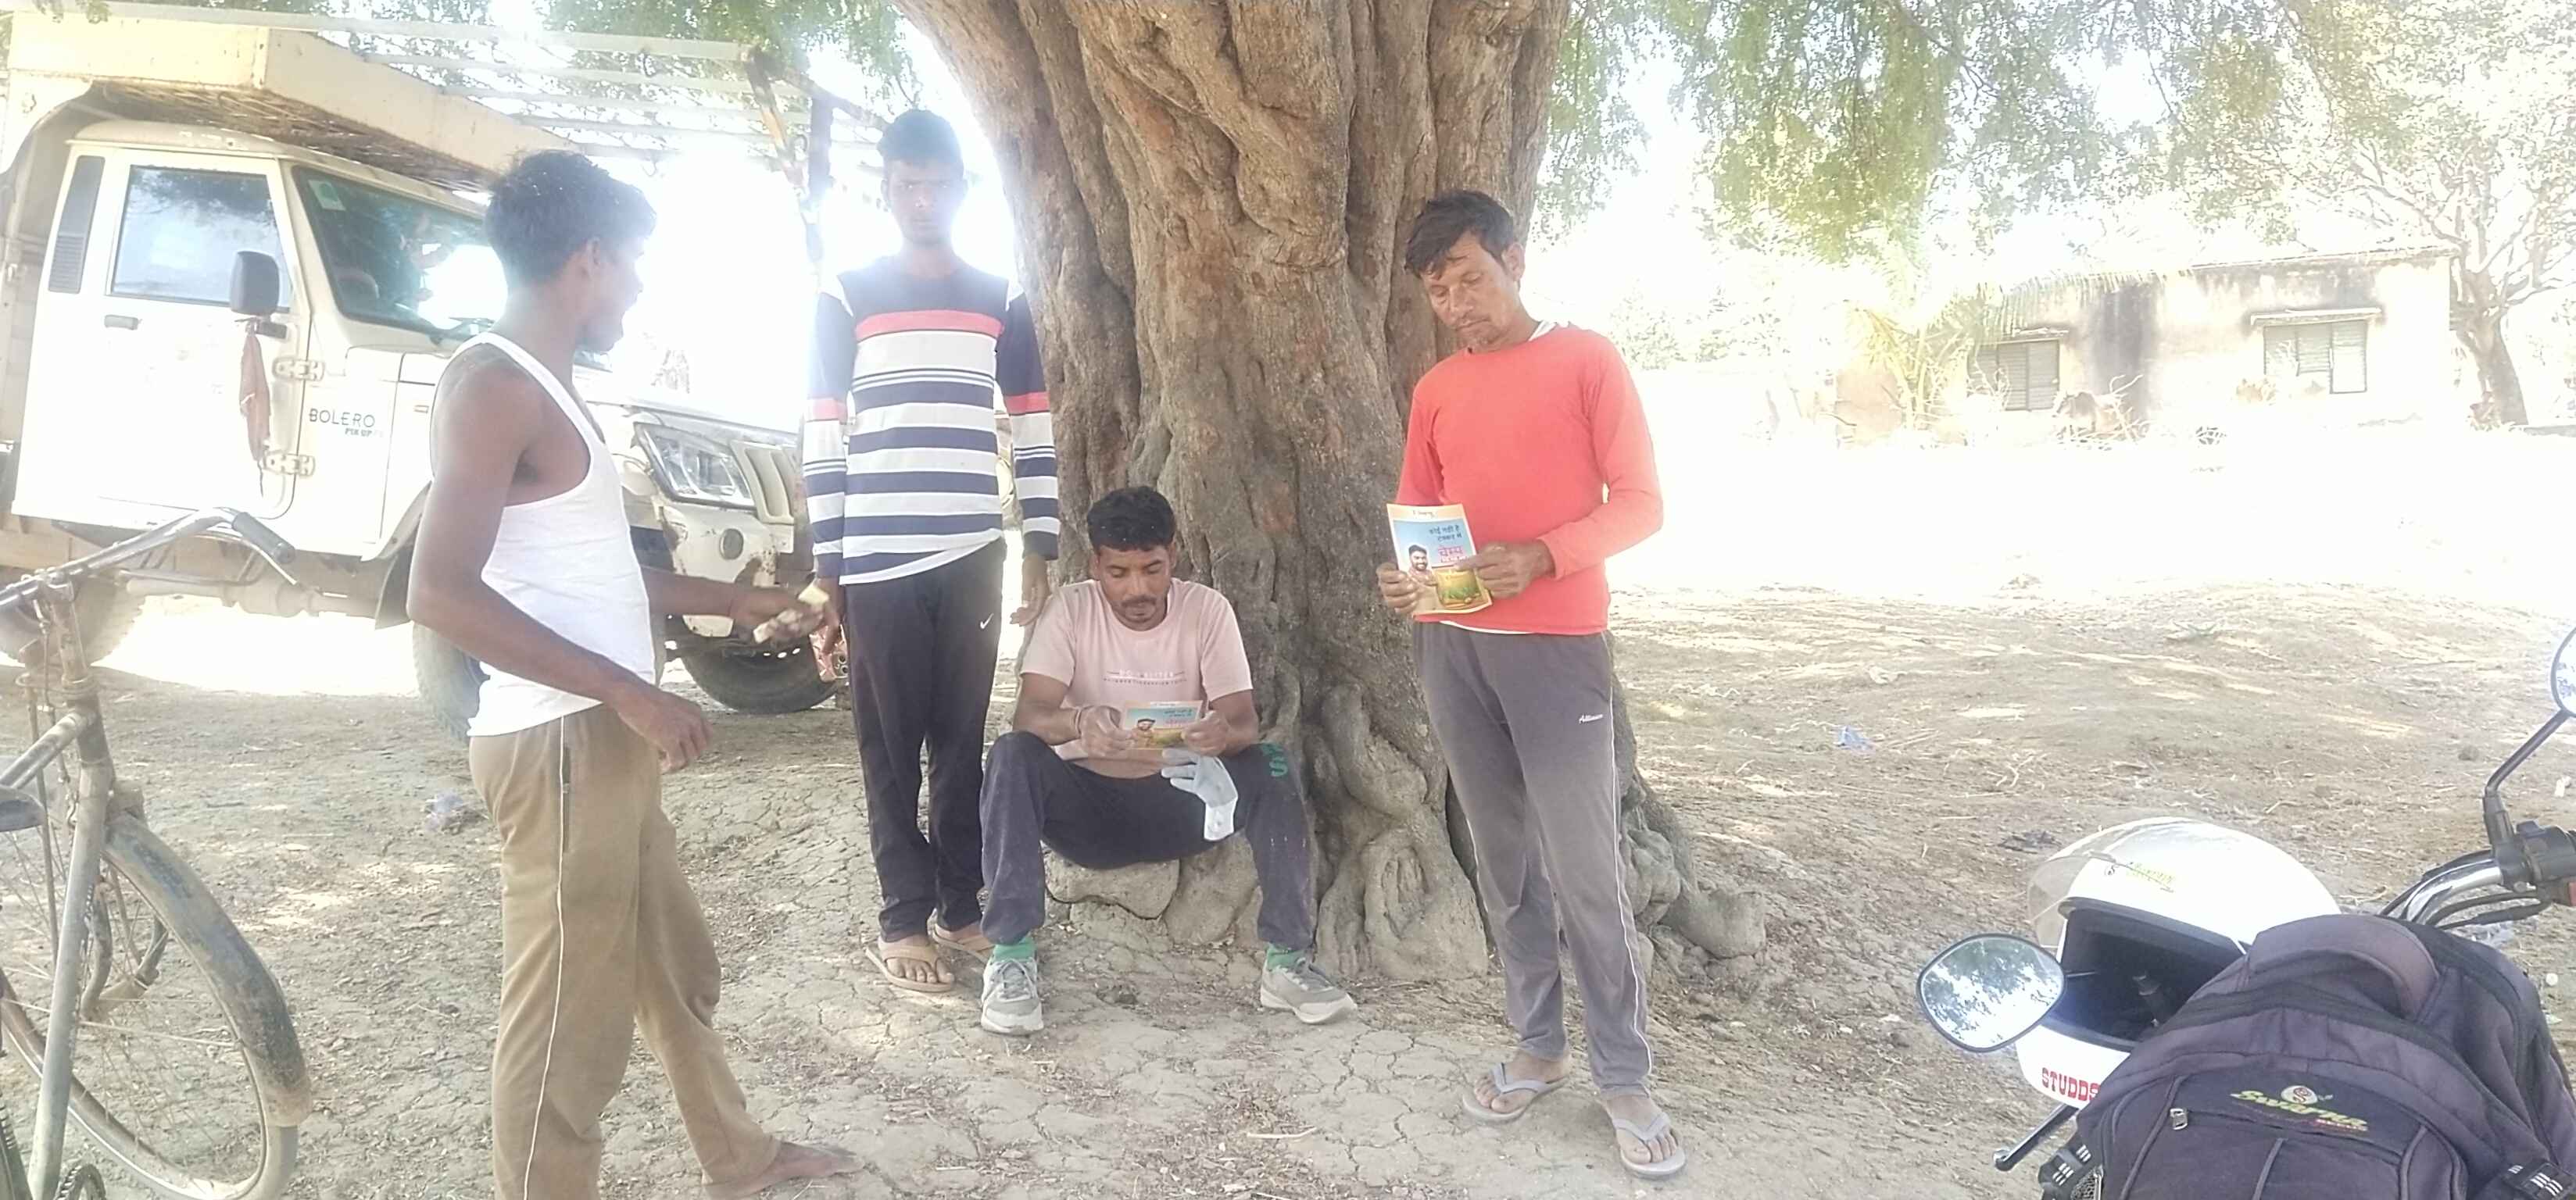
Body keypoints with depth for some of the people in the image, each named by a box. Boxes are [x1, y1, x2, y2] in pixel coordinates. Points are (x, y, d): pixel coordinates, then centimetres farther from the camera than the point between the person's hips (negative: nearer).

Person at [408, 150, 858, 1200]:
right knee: (568, 1014, -1)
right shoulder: (493, 384, -15)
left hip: (605, 742, 11)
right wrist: (630, 692, -24)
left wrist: (734, 599, 27)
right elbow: (442, 593, -25)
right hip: (558, 745, -11)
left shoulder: (545, 388, 15)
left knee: (675, 967, 22)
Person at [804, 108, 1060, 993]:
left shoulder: (1002, 304, 11)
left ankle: (962, 906, 20)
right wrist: (825, 571, -4)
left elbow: (1034, 435, 11)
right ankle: (903, 921, 12)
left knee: (963, 741, 8)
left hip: (973, 558, 2)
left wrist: (1038, 551, 5)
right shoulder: (846, 300, 3)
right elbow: (823, 444, 0)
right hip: (878, 564, -2)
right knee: (892, 748, 4)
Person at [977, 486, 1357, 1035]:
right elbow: (1029, 713, -21)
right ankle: (1011, 953, -23)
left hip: (1179, 801, 1)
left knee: (1271, 768, -26)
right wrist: (1079, 722, -45)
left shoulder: (1207, 609, -6)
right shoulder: (1071, 610, -8)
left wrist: (1224, 733, -40)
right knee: (1013, 756, -29)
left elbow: (1245, 722, -13)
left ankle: (1288, 958, -18)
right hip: (1088, 801, 0)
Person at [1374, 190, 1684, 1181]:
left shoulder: (1586, 360, -1)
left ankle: (1624, 1078, 8)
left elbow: (1639, 501, -4)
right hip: (1450, 647, 5)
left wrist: (1541, 557, -21)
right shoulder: (1435, 390, 13)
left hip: (1556, 643, -5)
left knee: (1584, 869, -4)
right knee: (1502, 859, 10)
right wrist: (1401, 574, -6)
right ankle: (1538, 1046, 22)